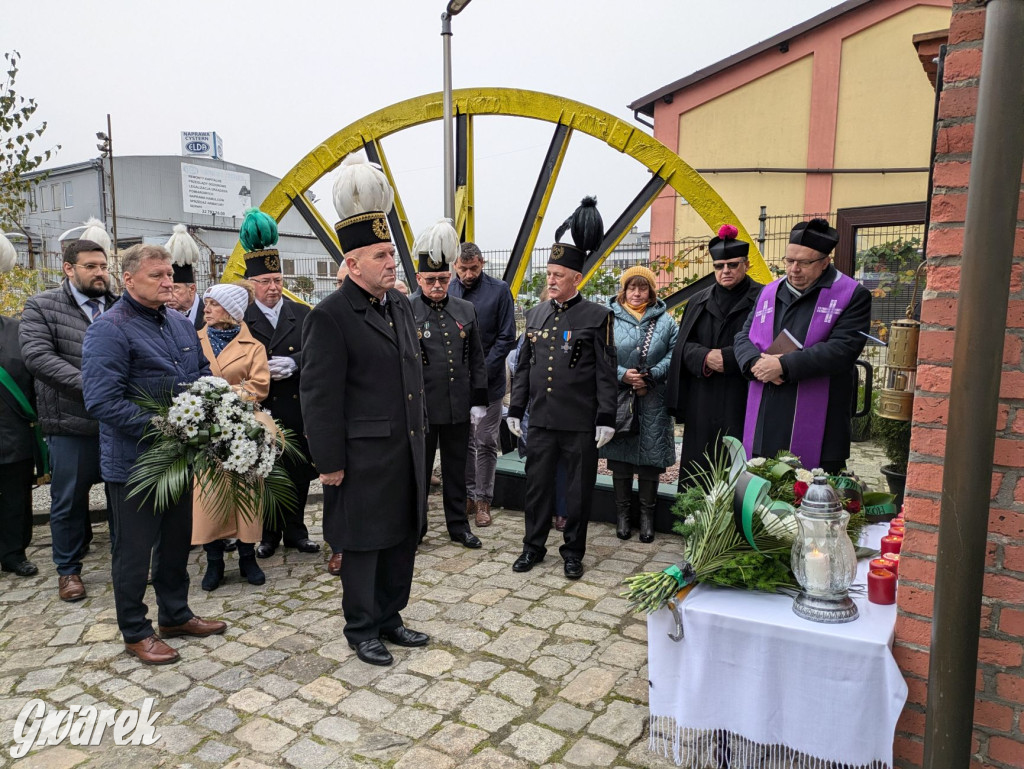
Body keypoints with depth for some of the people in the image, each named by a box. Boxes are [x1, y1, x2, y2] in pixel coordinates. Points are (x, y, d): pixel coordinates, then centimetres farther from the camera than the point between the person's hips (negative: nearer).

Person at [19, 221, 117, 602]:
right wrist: (90, 385, -23)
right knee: (69, 500, 10)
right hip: (71, 425, -2)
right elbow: (37, 356, -13)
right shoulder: (42, 306, -1)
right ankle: (68, 569, 28)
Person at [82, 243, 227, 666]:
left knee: (177, 539, 19)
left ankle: (175, 615, 36)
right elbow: (102, 400, -23)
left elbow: (204, 373, 17)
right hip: (135, 462, -7)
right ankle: (135, 632, 24)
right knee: (134, 548, 7)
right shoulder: (110, 329, -17)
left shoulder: (181, 323, 8)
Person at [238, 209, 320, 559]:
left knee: (299, 474, 11)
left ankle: (295, 530, 28)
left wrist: (294, 363, -19)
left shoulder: (302, 314, 5)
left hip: (298, 413, 2)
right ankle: (268, 533, 25)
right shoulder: (239, 319, -2)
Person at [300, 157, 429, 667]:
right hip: (364, 456, -7)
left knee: (403, 537, 17)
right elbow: (320, 396, -15)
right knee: (363, 543, 8)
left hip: (407, 449, 8)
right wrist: (330, 463, -15)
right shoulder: (331, 316, -14)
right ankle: (362, 630, 26)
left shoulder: (401, 305, 10)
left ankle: (389, 617, 35)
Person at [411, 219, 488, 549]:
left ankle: (458, 525, 28)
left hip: (459, 407, 4)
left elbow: (476, 360, 9)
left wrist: (478, 401, 5)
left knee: (456, 468, 15)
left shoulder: (466, 310, 6)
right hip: (421, 407, -3)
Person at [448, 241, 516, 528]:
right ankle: (468, 495, 23)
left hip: (488, 380, -3)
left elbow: (506, 337, -6)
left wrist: (482, 371, -13)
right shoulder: (448, 291, 3)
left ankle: (483, 500, 14)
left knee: (485, 442, 3)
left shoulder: (499, 290, -4)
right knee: (462, 440, 11)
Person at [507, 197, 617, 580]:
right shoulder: (535, 314, 7)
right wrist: (515, 409, 9)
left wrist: (606, 418, -10)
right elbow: (523, 366, 12)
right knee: (537, 485, 12)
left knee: (579, 490, 8)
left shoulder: (597, 316, -6)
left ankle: (573, 552, 25)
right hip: (541, 420, 4)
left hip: (581, 423, -4)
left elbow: (606, 372, -7)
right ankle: (534, 546, 28)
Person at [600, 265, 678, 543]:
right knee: (621, 456, 7)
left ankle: (647, 514, 20)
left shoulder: (664, 320, 5)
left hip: (653, 401, 1)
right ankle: (622, 512, 21)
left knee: (650, 457, 4)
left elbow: (673, 354, 2)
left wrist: (650, 376, -11)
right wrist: (622, 374, -15)